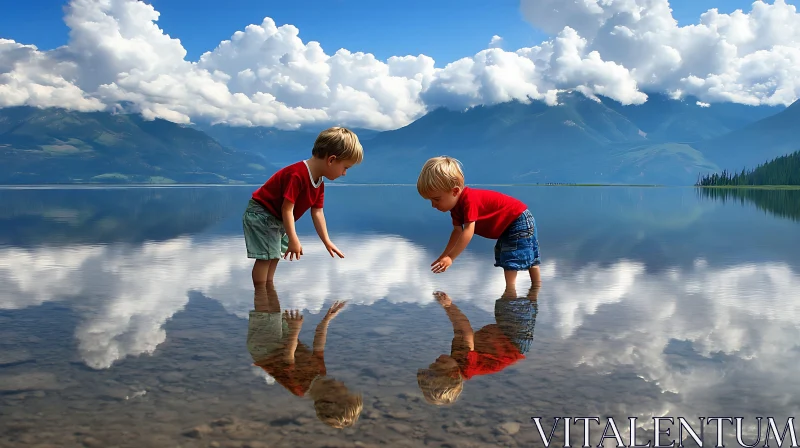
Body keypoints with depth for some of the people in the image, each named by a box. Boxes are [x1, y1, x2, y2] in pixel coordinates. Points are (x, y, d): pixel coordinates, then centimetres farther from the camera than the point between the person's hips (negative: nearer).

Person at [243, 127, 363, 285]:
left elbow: (317, 213, 3)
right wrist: (293, 240, -31)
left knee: (275, 255, 15)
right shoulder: (297, 175, -34)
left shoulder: (319, 183, -3)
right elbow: (287, 208, -33)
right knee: (265, 256, -12)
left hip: (277, 220, 10)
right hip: (261, 214, -10)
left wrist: (327, 242, 3)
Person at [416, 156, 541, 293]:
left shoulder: (469, 199, -35)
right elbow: (458, 231, -2)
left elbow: (468, 231, -38)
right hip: (508, 225, 10)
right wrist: (444, 255, -10)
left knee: (511, 258, -14)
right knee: (529, 257, 17)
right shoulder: (456, 204, -3)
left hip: (519, 220, -10)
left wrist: (450, 257, -36)